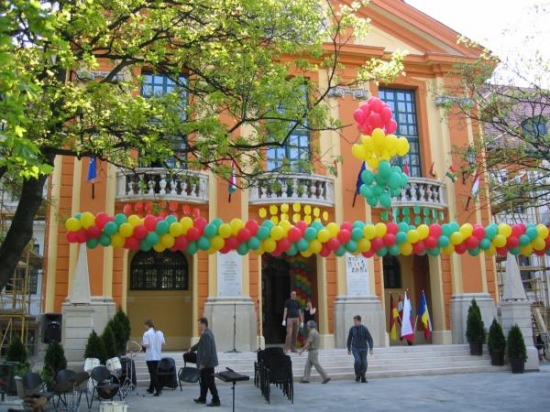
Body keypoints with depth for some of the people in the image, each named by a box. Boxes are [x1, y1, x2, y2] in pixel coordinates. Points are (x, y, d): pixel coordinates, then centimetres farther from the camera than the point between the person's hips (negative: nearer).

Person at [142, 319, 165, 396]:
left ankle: (158, 389, -13)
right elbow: (163, 343, 7)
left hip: (150, 356, -6)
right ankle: (151, 388, 28)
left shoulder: (147, 333, -12)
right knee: (154, 372, 17)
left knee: (153, 373, -3)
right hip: (158, 356, 6)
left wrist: (142, 344, 4)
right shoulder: (160, 333, 4)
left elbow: (146, 345, -17)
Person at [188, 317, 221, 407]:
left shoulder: (206, 334, -22)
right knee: (204, 381, 19)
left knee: (210, 382, -3)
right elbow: (200, 344, 29)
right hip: (207, 362, 10)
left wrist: (203, 363, -22)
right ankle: (202, 398, 30)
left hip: (207, 363, -10)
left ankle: (216, 401, 3)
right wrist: (192, 349, 39)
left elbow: (207, 351, -26)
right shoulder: (207, 333, 11)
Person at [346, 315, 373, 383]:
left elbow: (370, 339, -5)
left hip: (363, 349, 0)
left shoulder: (364, 328, -8)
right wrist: (349, 349, 11)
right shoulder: (352, 329, -3)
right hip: (355, 348, 0)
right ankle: (357, 375, 4)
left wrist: (371, 349, -16)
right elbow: (349, 339, 9)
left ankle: (363, 378, 18)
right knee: (357, 361, -20)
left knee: (364, 363, -4)